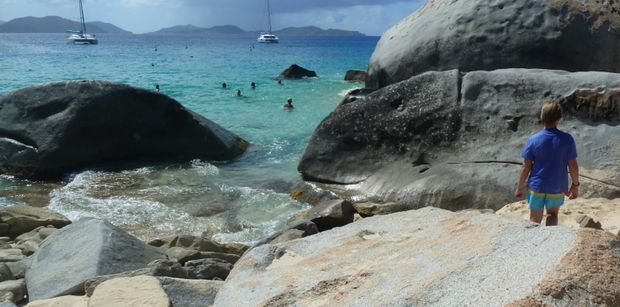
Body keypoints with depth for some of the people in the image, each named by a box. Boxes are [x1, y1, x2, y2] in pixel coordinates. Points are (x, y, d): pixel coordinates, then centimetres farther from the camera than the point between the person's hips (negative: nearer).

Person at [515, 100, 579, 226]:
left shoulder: (533, 140, -13)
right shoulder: (567, 139, -12)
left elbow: (526, 167, -9)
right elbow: (573, 166, -7)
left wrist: (520, 187, 2)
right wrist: (575, 185, 9)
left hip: (537, 186, -1)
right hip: (557, 187, 1)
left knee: (535, 220, 14)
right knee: (552, 214, 25)